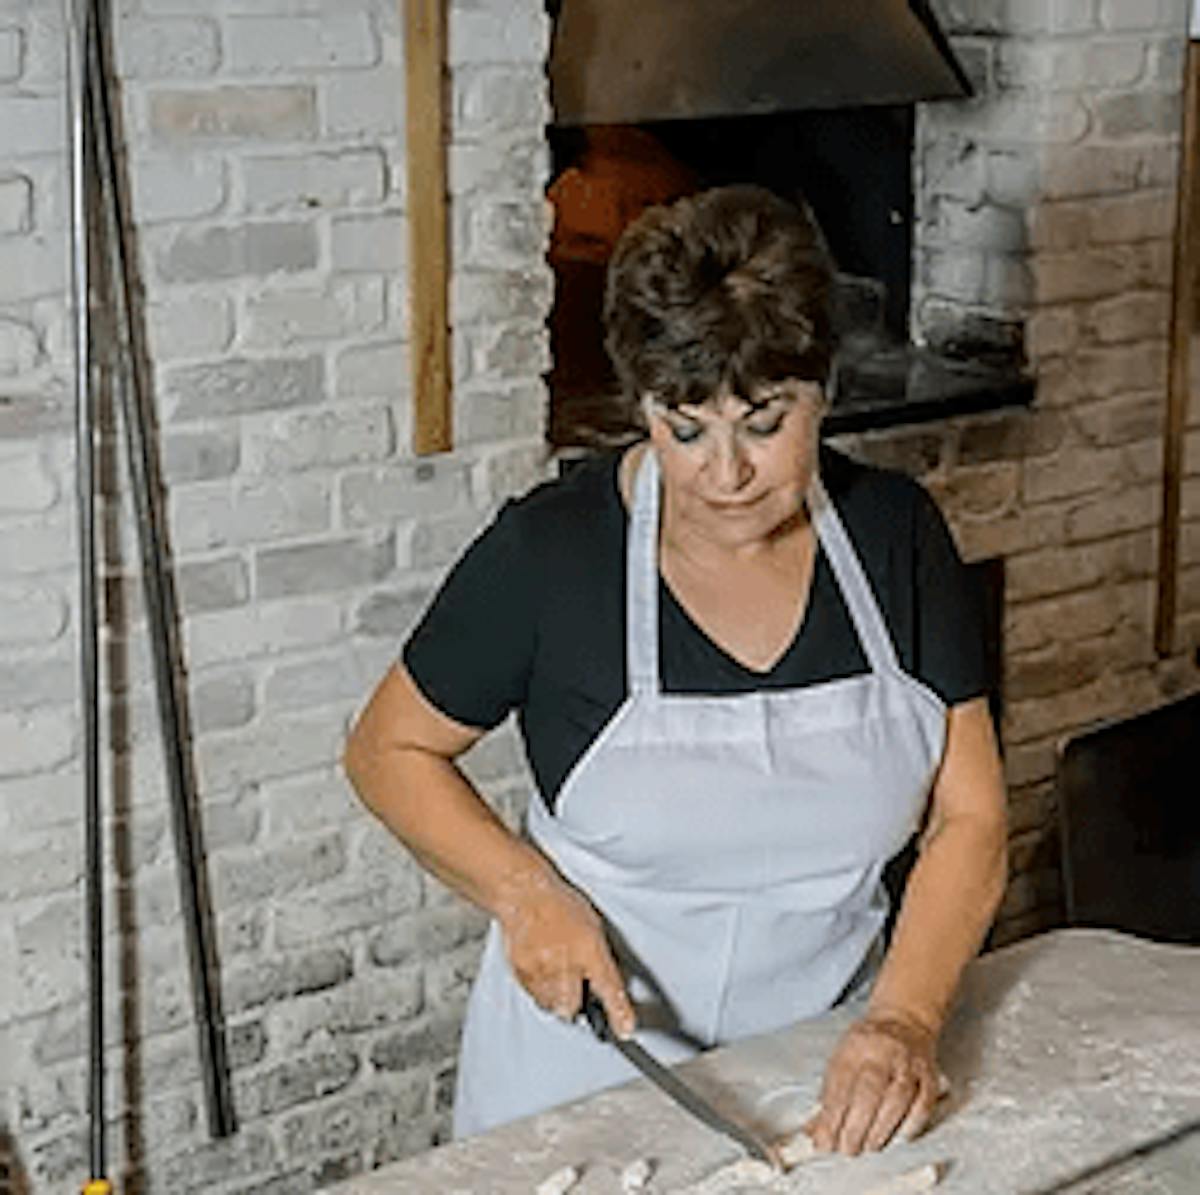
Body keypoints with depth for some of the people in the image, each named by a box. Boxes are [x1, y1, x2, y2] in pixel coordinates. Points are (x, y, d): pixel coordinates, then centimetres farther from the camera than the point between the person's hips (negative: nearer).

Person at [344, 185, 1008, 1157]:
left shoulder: (895, 533, -8)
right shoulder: (552, 550, -16)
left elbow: (969, 818, -7)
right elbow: (389, 752, -4)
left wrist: (904, 1021, -22)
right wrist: (523, 890, -20)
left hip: (825, 1061, 3)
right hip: (589, 1062, -2)